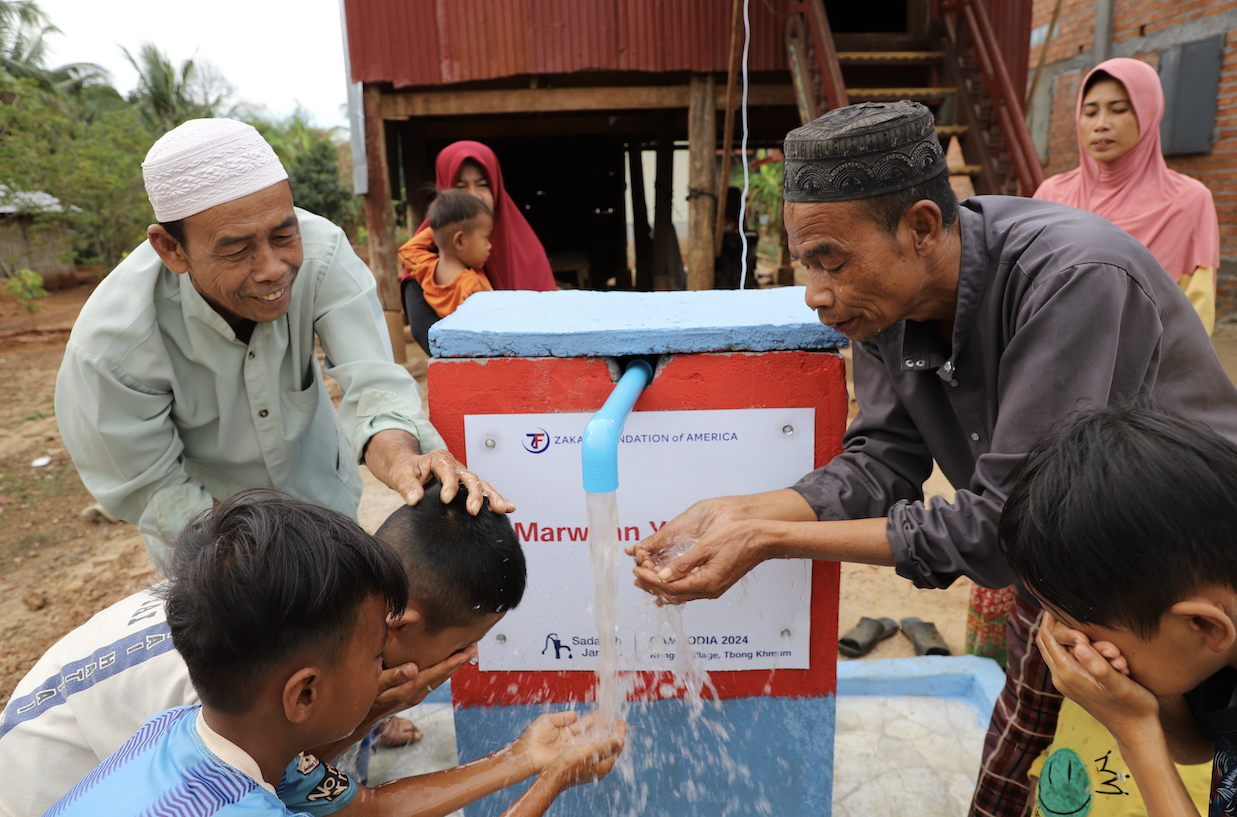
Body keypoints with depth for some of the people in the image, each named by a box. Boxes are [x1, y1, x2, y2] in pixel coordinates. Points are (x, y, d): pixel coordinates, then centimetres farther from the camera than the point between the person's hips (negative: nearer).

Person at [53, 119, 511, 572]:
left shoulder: (321, 250, -30)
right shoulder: (109, 346, -33)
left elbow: (371, 377, -35)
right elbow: (151, 488, -23)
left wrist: (401, 458, -58)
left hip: (321, 488, 3)